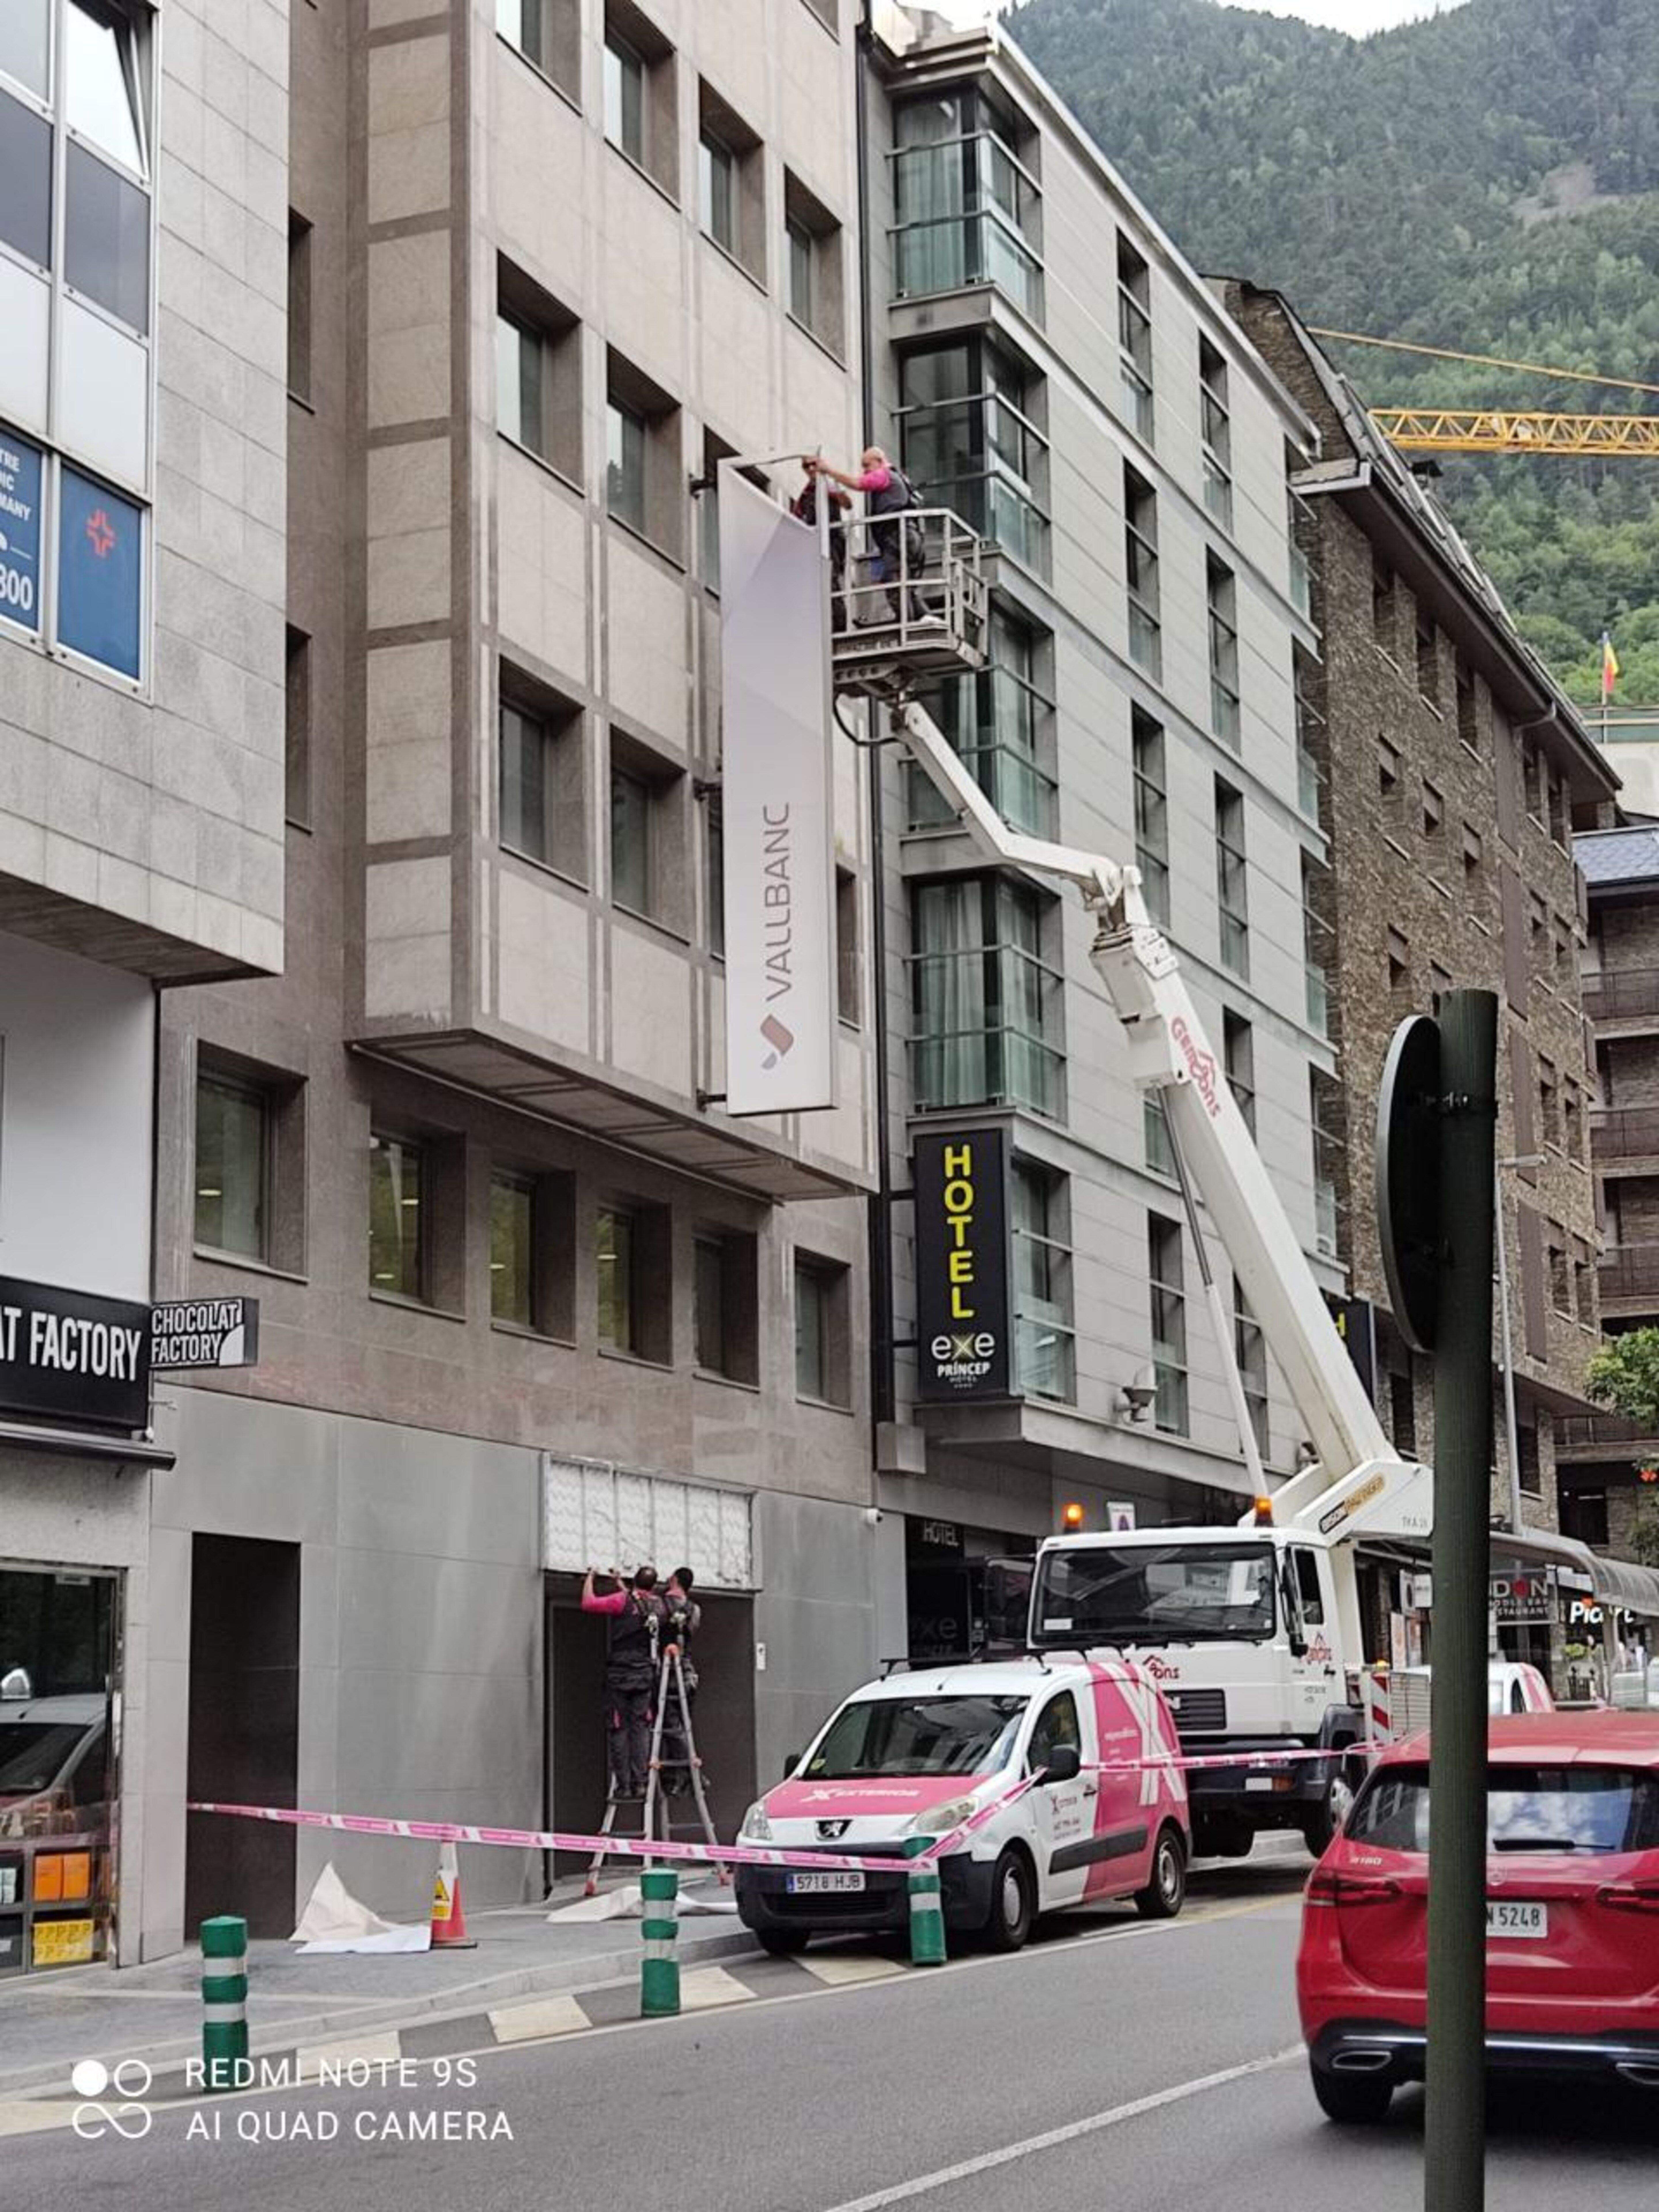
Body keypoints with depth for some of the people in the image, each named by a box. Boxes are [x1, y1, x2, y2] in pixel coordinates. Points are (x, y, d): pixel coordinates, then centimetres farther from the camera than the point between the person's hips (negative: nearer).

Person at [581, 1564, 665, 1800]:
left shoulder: (624, 1601, -10)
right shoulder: (657, 1606, 7)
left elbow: (588, 1604, -9)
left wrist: (591, 1578, 6)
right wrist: (619, 1583, 39)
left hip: (620, 1676, -4)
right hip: (645, 1675, 4)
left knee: (619, 1730, -1)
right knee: (641, 1729, 6)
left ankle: (622, 1785, -2)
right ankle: (639, 1782, 1)